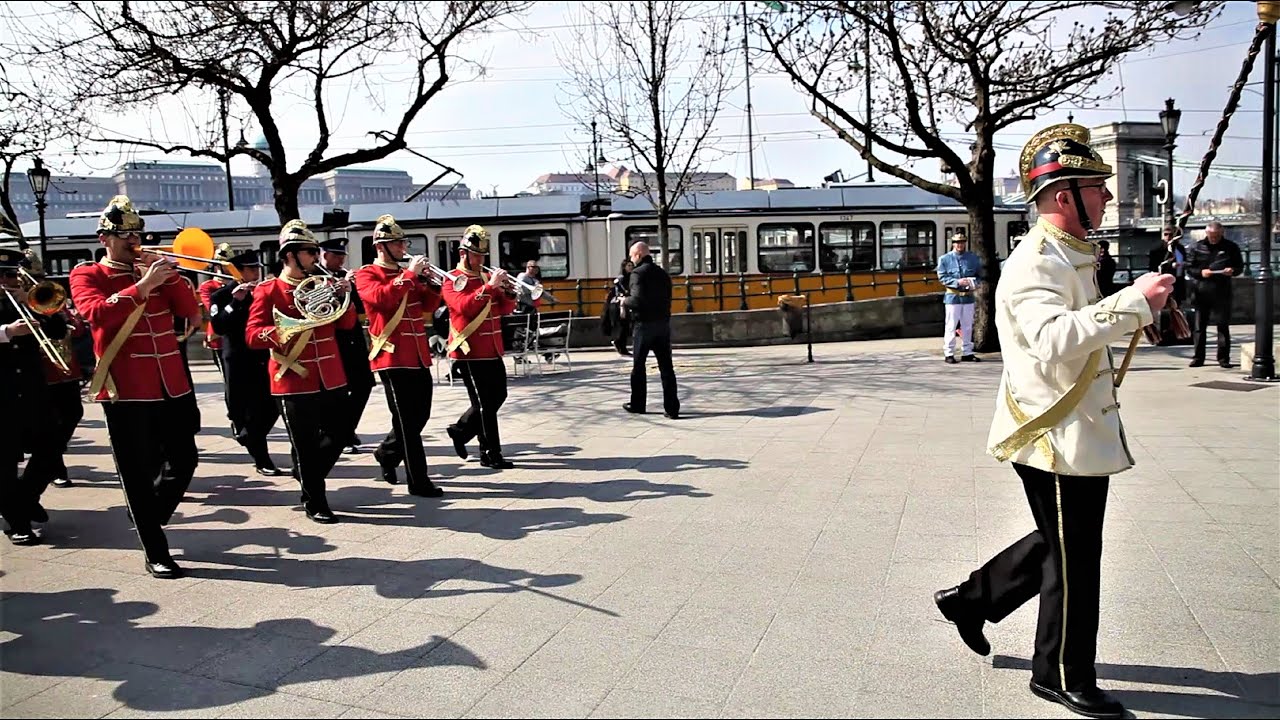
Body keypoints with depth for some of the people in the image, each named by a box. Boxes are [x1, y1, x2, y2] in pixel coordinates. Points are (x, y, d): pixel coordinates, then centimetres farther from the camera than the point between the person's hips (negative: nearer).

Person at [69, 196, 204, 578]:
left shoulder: (155, 271, 16)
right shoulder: (87, 274, 4)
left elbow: (191, 312, 5)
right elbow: (98, 313, -17)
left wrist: (168, 275, -7)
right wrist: (145, 284, -21)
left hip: (173, 384, 5)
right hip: (126, 388, -5)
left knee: (184, 460, 9)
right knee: (138, 472, 0)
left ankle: (150, 518, 35)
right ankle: (156, 554, 7)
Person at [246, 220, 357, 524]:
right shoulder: (268, 291, -4)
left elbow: (347, 323, 10)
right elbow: (252, 335, -10)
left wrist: (345, 296, -8)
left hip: (331, 377, 6)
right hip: (295, 380, -6)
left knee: (341, 431, 14)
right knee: (306, 445, 1)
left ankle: (308, 474, 37)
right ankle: (315, 503, 13)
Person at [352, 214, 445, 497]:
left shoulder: (408, 275, 18)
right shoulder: (366, 274, -1)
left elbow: (428, 307, 13)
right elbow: (380, 297, -22)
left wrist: (432, 283, -4)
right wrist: (409, 275, -21)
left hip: (419, 355, 7)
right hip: (393, 356, -7)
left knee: (421, 416, 13)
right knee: (406, 421, -5)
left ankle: (387, 453, 37)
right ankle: (418, 481, 0)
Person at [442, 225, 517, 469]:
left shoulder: (488, 276, 14)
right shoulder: (452, 281, -5)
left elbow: (505, 309, 12)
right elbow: (464, 306, -23)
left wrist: (509, 292, -8)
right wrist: (490, 286, -28)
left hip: (492, 351, 7)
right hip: (469, 353, -7)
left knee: (498, 396, 14)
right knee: (484, 404, -4)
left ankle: (460, 431, 31)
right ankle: (490, 454, 5)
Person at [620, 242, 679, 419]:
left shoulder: (638, 273, -10)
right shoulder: (662, 273, 12)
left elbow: (638, 300, -21)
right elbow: (666, 300, 15)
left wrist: (625, 301, 0)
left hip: (645, 324, -6)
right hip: (664, 323, 6)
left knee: (638, 365, 10)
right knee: (666, 367, 3)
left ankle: (637, 404, 20)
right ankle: (672, 408, 0)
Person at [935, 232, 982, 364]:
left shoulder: (973, 258, 7)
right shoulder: (944, 259, -1)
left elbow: (979, 274, 12)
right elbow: (942, 277, -5)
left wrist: (973, 282, -10)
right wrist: (957, 282, -18)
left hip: (968, 296, 4)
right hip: (953, 296, -3)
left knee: (968, 326, 10)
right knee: (951, 326, -2)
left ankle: (967, 353, 20)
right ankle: (948, 354, 4)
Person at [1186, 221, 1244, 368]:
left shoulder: (1231, 247, 5)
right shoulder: (1197, 248, 6)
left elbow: (1240, 267, 10)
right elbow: (1189, 268, 7)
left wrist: (1233, 271, -12)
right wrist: (1201, 272, -13)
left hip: (1222, 292, -1)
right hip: (1202, 292, 1)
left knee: (1223, 326, 2)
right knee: (1200, 326, 4)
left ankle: (1224, 358, 7)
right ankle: (1198, 357, 11)